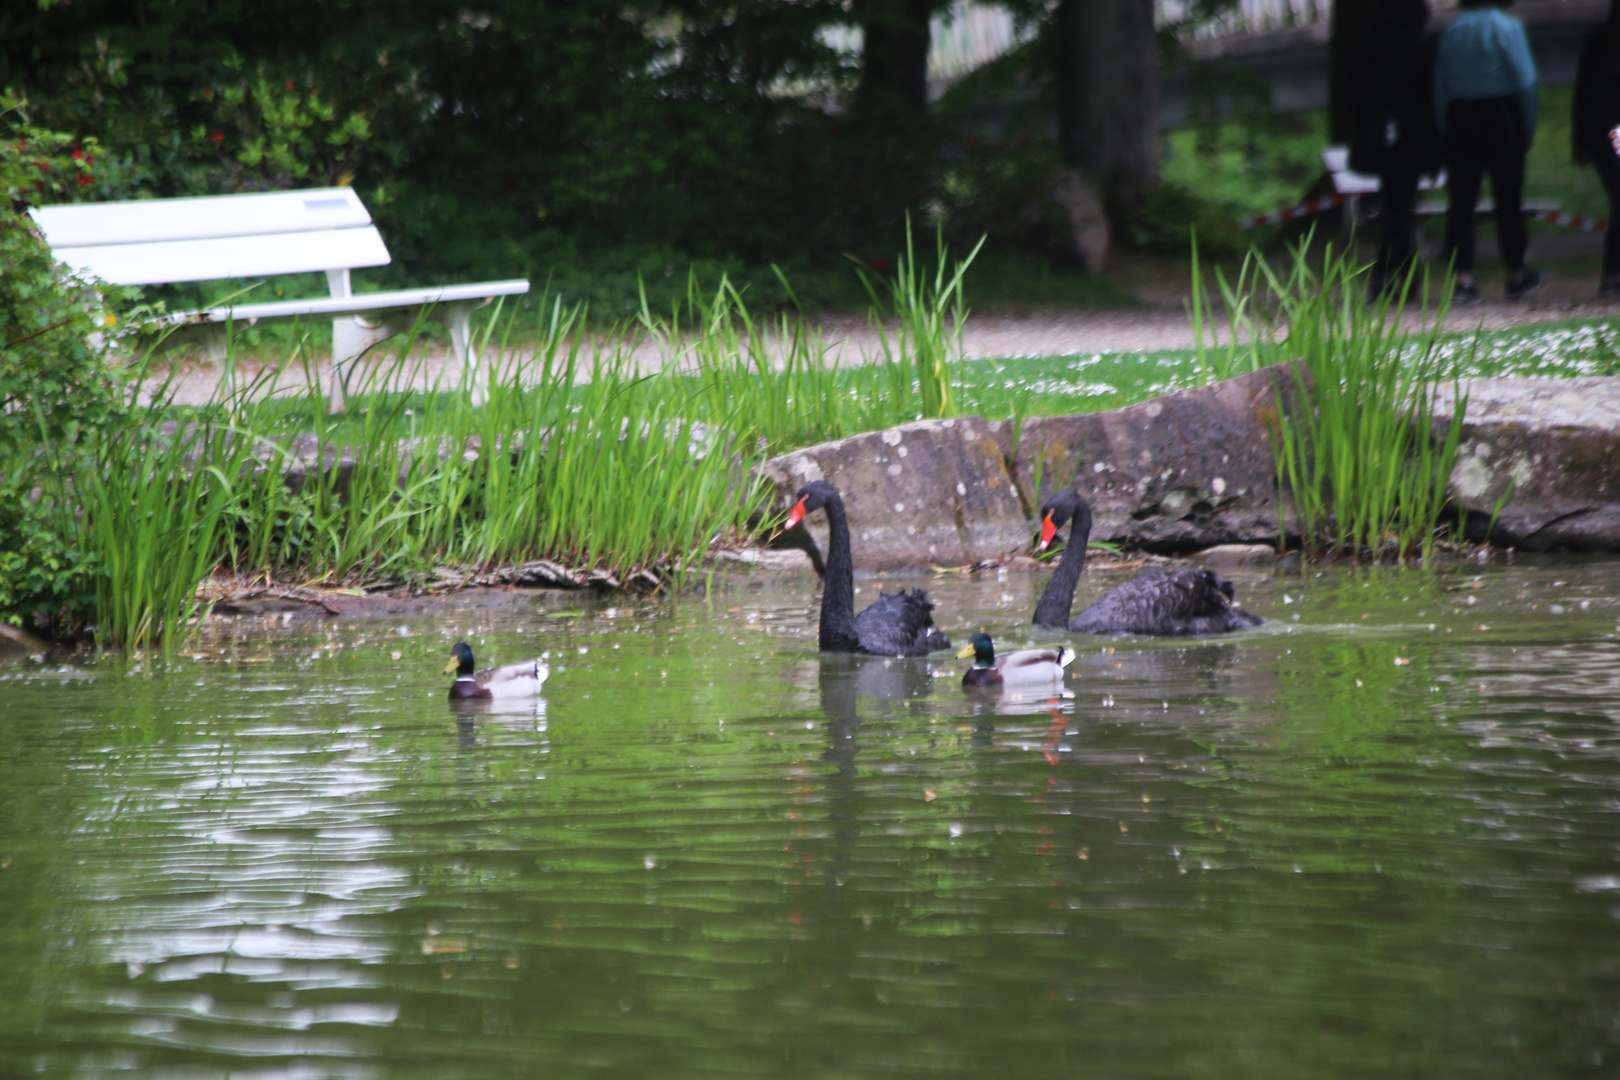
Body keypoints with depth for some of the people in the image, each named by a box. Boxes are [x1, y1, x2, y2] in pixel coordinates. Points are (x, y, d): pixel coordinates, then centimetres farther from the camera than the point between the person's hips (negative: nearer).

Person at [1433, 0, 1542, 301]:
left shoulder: (1451, 31, 5)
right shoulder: (1506, 27, -6)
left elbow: (1439, 87, 5)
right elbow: (1525, 80, -7)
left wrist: (1444, 129, 9)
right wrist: (1528, 129, 1)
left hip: (1458, 118, 3)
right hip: (1501, 116, -3)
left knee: (1461, 199, 2)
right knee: (1508, 198, 6)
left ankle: (1462, 276, -6)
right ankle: (1516, 274, 12)